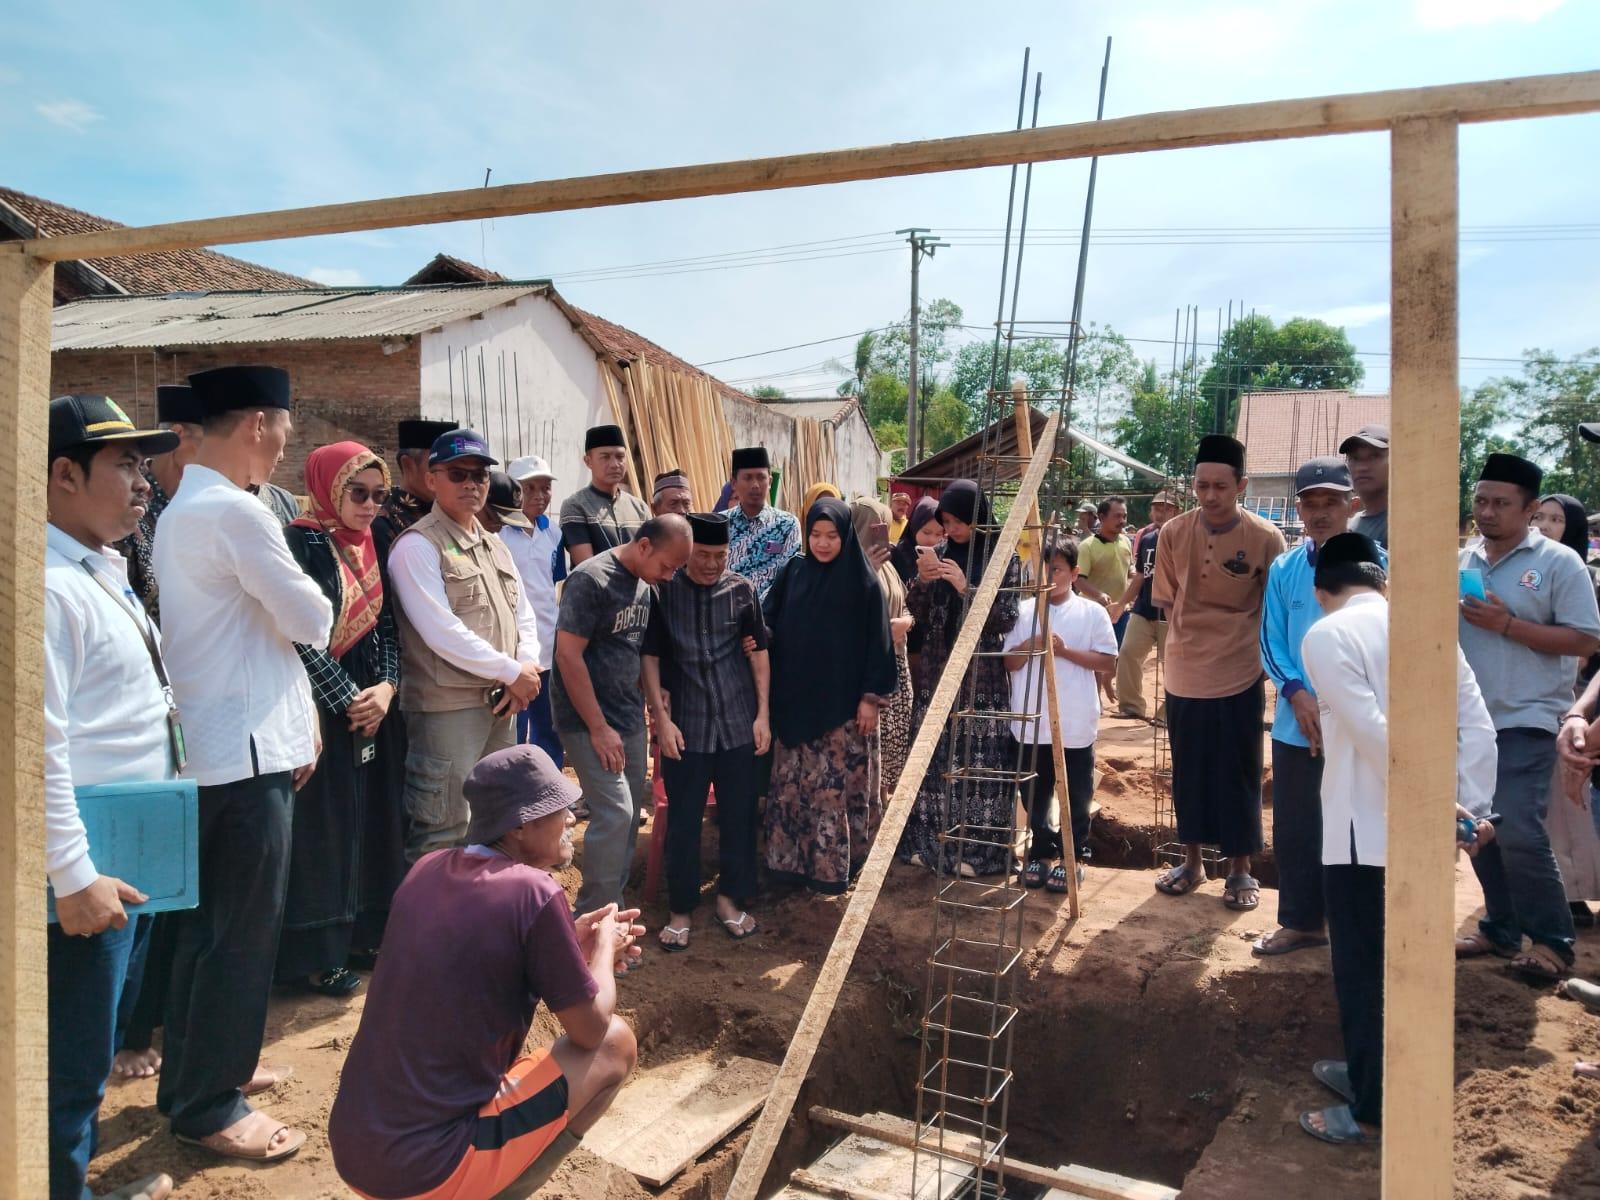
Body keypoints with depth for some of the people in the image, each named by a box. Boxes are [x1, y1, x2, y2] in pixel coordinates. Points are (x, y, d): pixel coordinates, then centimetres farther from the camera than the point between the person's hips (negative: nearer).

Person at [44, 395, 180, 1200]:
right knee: (74, 1060, 4)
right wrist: (73, 878, -21)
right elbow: (40, 747, -23)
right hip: (85, 869, -10)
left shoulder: (107, 574, 12)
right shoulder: (52, 588, -19)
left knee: (95, 1044, 22)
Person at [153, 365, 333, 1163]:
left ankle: (191, 1076, 34)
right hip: (246, 751, -10)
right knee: (244, 933, 2)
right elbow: (311, 621, -14)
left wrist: (295, 716, 15)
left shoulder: (182, 509, 14)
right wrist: (309, 606, 9)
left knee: (208, 924, 20)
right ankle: (208, 1106, 15)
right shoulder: (234, 511, -19)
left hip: (212, 746, 10)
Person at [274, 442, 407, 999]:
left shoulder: (369, 546, 11)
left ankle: (365, 929, 25)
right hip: (324, 708, -7)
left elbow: (385, 624, 9)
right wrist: (349, 700, -15)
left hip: (374, 704, 7)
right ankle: (317, 954, 12)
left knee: (372, 817, 12)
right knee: (324, 824, 0)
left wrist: (386, 687, -7)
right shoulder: (301, 543, -11)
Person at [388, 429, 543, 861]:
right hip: (446, 707, -8)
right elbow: (441, 632, -20)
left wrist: (525, 673, -3)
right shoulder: (417, 546, -11)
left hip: (500, 705, 9)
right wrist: (512, 672, -13)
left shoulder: (495, 546, 16)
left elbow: (524, 617, 16)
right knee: (442, 833, -4)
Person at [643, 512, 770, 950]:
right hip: (685, 725, -2)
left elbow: (758, 651, 8)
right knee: (684, 822, 5)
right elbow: (649, 655, -1)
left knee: (738, 816, 10)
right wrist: (662, 718, -7)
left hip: (738, 724, 2)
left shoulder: (741, 589, 1)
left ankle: (730, 898, 27)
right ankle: (682, 908, 20)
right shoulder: (663, 590, -5)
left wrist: (763, 714, 4)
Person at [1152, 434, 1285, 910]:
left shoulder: (1265, 538, -11)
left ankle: (1240, 869, 24)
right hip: (1184, 673, 2)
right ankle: (1192, 860, 30)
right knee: (1188, 772, 13)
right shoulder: (1173, 533, -4)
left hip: (1239, 675, -2)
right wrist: (1191, 639, 0)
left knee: (1239, 775, 8)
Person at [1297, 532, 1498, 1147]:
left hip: (1366, 830, -7)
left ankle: (1372, 1108, 18)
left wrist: (1436, 803, -18)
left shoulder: (1326, 635, -11)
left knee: (1364, 968, 6)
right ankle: (1372, 1070, 37)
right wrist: (1470, 807, 2)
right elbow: (1478, 726, 3)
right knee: (1399, 960, 21)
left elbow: (1373, 732, -21)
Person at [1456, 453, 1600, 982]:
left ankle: (1551, 940, 6)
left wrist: (1507, 625, -18)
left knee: (1518, 831, -11)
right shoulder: (1462, 562, 9)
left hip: (1525, 721, -6)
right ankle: (1501, 928, 25)